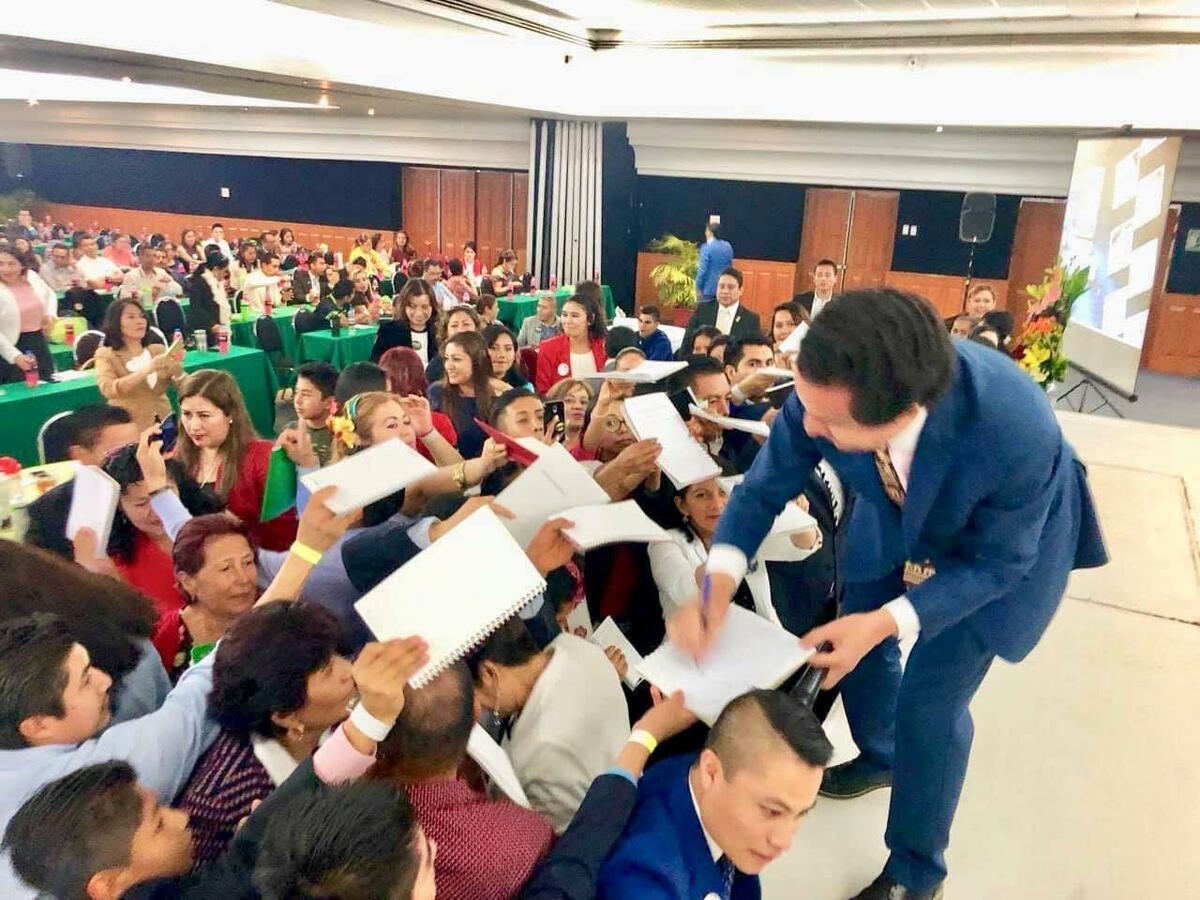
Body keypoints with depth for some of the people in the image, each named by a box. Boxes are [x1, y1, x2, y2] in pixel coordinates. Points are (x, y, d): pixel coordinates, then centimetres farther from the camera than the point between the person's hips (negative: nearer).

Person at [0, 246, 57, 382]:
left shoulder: (32, 277, -3)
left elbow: (50, 295, 20)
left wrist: (50, 314, 1)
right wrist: (15, 356, -27)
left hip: (39, 343, 5)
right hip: (13, 347, -5)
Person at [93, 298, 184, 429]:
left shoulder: (158, 349, 11)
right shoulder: (106, 354, 4)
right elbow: (108, 390, -14)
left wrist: (177, 367, -17)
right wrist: (145, 370, -24)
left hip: (163, 424, 2)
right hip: (129, 428, -2)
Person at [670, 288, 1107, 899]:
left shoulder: (1016, 434, -44)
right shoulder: (827, 389, -34)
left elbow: (996, 561, -25)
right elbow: (766, 487, -18)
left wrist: (885, 622, -35)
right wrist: (717, 586, -33)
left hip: (1004, 539, -4)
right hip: (896, 513, 4)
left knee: (930, 703, -3)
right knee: (855, 647, 16)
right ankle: (878, 757, 50)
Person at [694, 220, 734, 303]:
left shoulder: (706, 247, -14)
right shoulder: (728, 246, 5)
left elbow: (702, 269, -16)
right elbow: (730, 266, 13)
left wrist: (698, 287, -9)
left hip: (709, 288, -6)